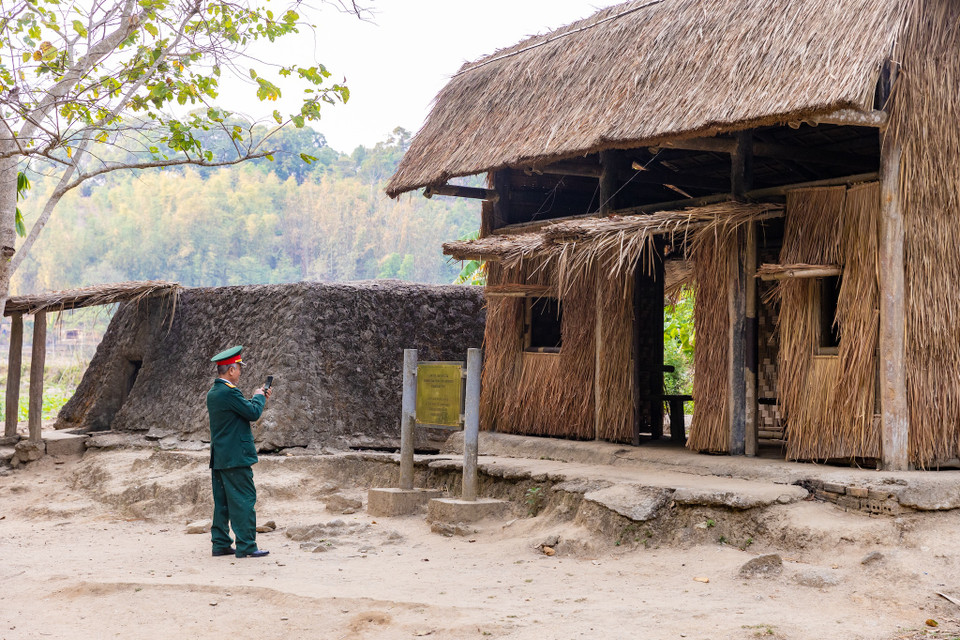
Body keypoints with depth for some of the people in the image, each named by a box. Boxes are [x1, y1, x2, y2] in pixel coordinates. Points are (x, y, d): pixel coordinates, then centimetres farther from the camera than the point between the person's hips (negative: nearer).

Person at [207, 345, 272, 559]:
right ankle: (246, 546, -3)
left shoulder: (213, 393, 13)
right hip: (236, 457, -10)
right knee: (244, 501, -5)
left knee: (222, 502, 13)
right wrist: (258, 397, 3)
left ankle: (220, 544, 17)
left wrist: (259, 400, 17)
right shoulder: (229, 392, -17)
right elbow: (253, 413, -15)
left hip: (218, 459, 10)